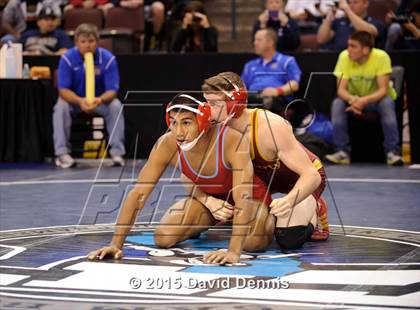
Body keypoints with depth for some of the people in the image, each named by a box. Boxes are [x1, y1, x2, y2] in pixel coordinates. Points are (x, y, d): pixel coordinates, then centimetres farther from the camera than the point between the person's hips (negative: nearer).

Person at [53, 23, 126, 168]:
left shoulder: (108, 58, -17)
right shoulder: (67, 58, -17)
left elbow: (112, 90, -19)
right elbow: (63, 90, -20)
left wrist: (100, 100, -43)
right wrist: (80, 101, -41)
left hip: (101, 99, 0)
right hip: (74, 99, 0)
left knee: (116, 106, -28)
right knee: (60, 106, -30)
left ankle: (117, 152, -21)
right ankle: (62, 152, -24)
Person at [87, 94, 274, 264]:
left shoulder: (233, 142, -37)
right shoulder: (166, 145, -27)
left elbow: (243, 198, -43)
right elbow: (138, 194, -24)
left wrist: (234, 252, -53)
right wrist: (116, 244, -31)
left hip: (251, 197, -3)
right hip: (205, 197, 3)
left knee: (253, 242, -31)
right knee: (163, 238, -19)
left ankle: (269, 218, 8)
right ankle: (204, 226, 16)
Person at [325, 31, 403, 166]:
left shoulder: (381, 57, -24)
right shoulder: (344, 56, -17)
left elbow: (383, 90, -26)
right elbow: (341, 89, -20)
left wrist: (364, 101, -44)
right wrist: (352, 99, -43)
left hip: (376, 99, -2)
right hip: (354, 98, 2)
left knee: (387, 103, -34)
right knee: (337, 104, -26)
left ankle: (392, 152, -29)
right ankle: (342, 152, -23)